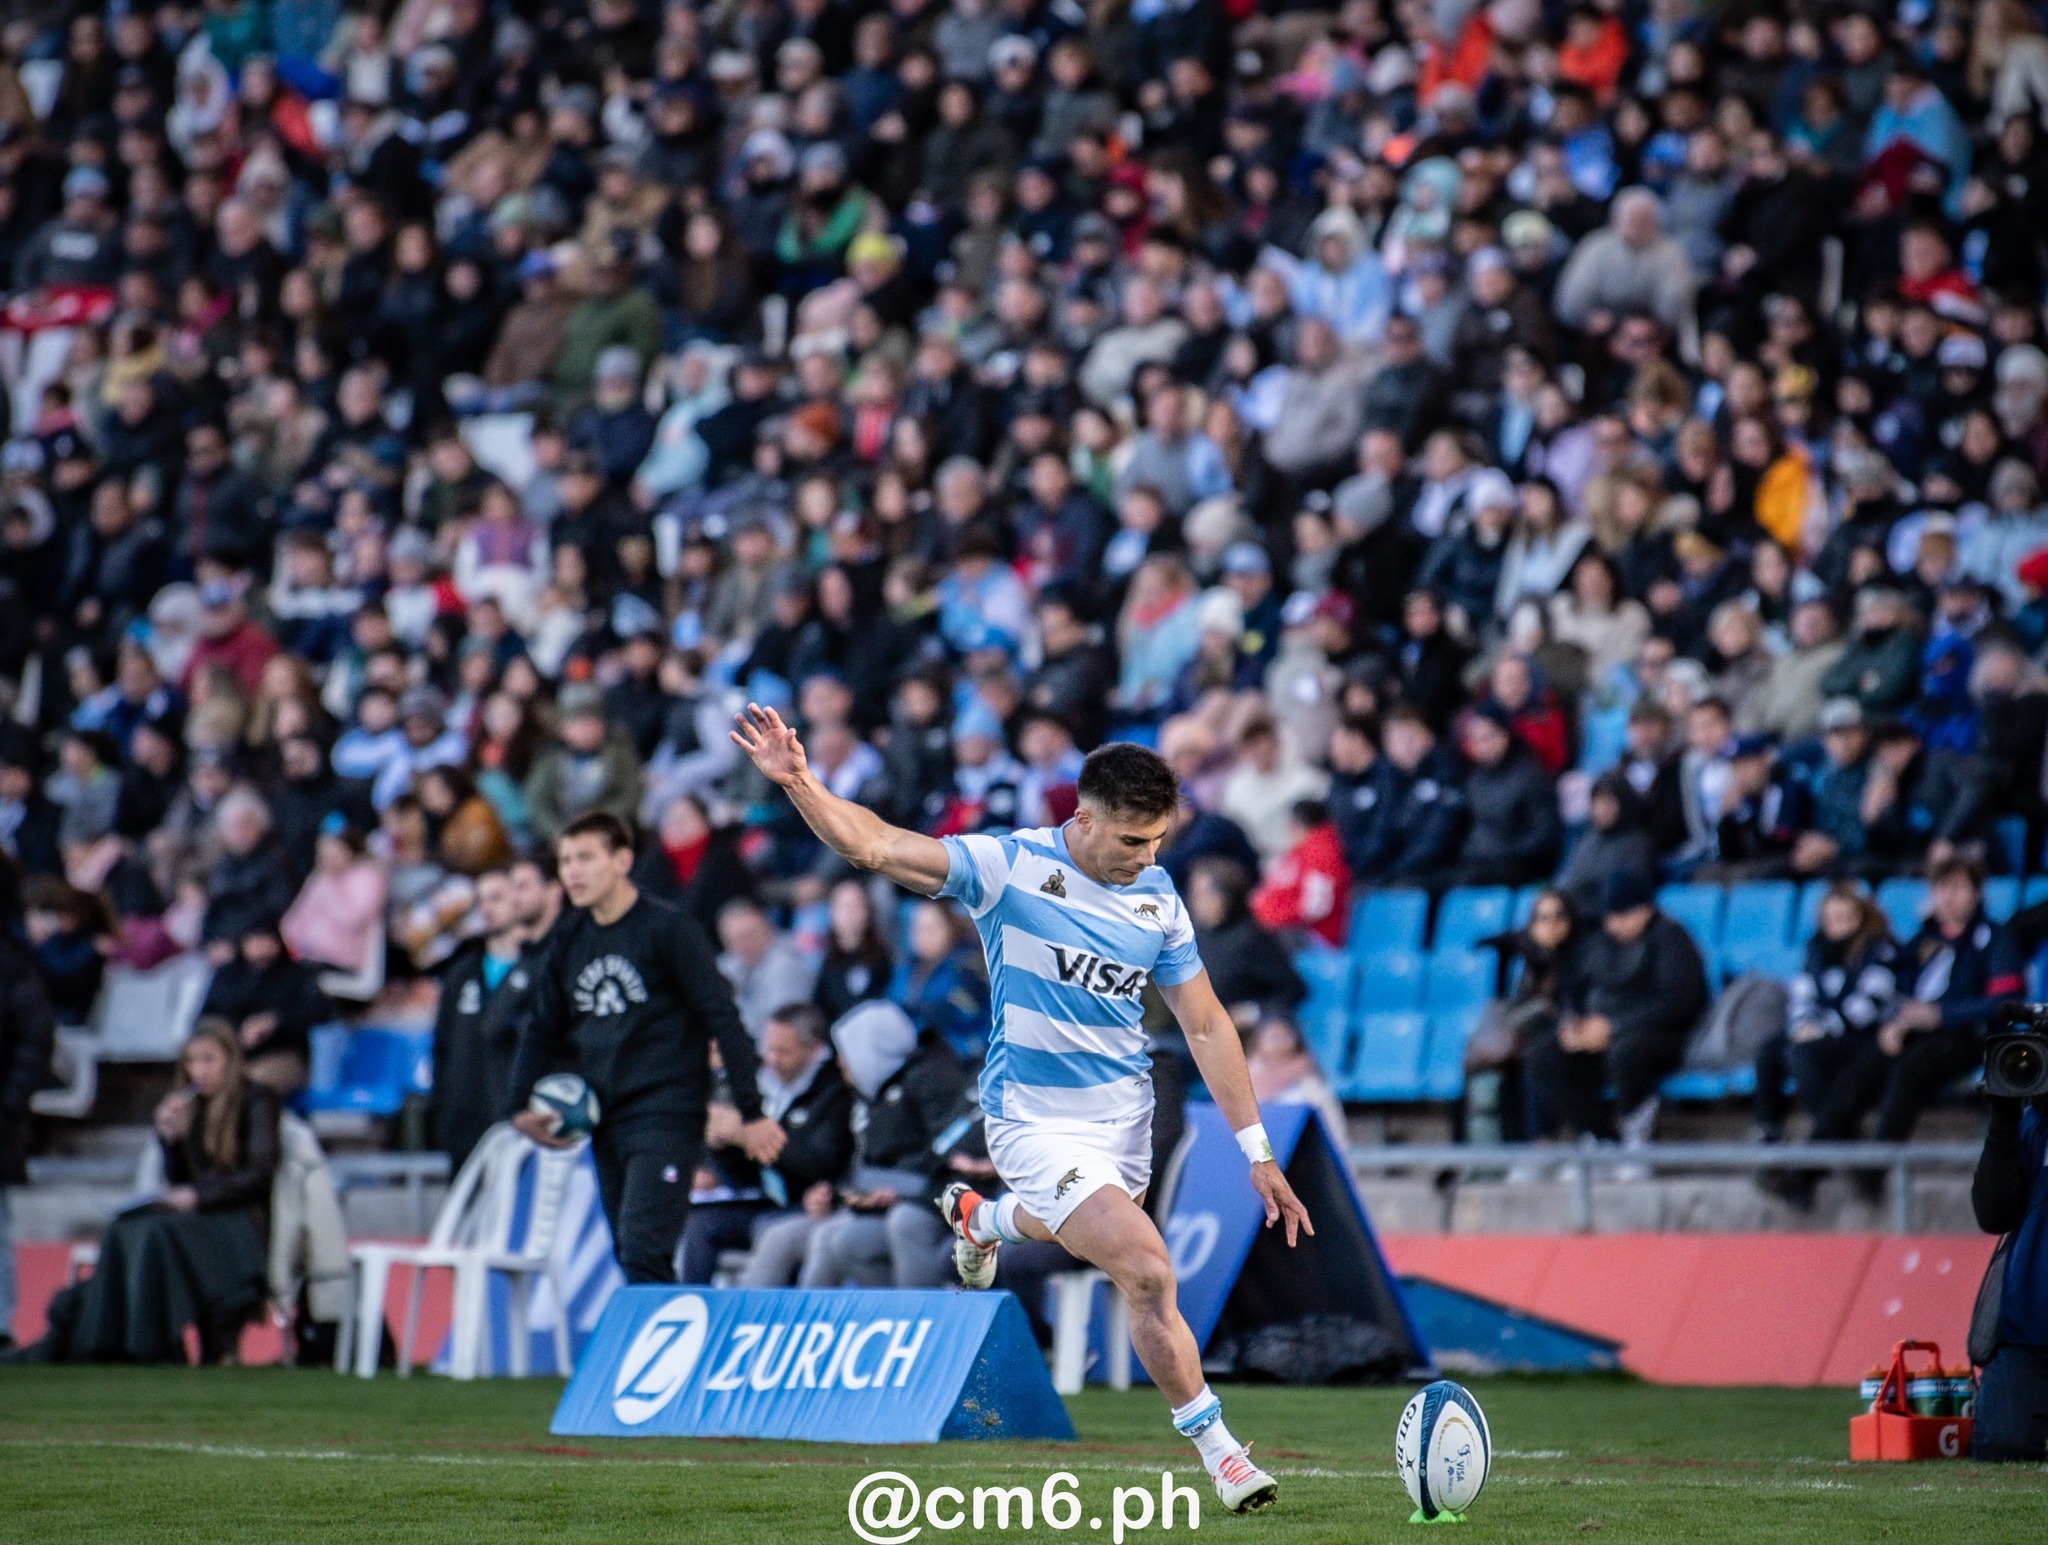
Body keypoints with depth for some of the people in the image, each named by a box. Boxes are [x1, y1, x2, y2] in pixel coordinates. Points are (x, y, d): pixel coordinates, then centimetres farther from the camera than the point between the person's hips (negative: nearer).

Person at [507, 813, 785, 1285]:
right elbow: (542, 1028, 21)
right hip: (607, 1120, 7)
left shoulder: (669, 929, -8)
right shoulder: (570, 940, 11)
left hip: (668, 1117, -7)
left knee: (642, 1250, -18)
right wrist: (523, 1106, 7)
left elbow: (723, 1019, -10)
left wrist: (751, 1113, -14)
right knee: (630, 1258, 8)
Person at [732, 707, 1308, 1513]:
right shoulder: (1009, 867, -16)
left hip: (1124, 1110, 6)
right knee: (1149, 1273, -17)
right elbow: (873, 845, -22)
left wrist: (1257, 1151, 0)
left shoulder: (1159, 900, -3)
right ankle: (1217, 1450, -4)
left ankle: (978, 1217, 63)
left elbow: (1206, 1026, 3)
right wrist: (798, 782, -40)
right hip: (1037, 1121, -6)